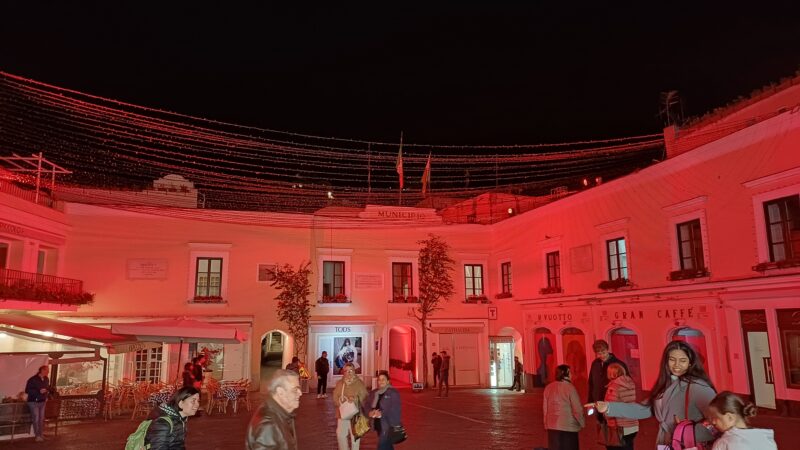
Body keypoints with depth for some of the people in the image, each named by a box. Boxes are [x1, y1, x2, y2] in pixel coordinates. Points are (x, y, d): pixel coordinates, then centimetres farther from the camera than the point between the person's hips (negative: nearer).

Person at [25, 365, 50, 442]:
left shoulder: (46, 379, 4)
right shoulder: (33, 379, -16)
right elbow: (27, 390, -16)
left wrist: (47, 397, 5)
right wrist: (39, 391, -24)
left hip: (42, 402, 6)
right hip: (34, 402, -6)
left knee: (41, 419, 8)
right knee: (36, 419, -5)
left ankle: (41, 434, 17)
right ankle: (37, 436, 4)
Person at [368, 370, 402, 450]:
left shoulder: (393, 392, -8)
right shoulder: (374, 393, 12)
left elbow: (395, 409, -15)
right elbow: (368, 406, 9)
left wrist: (382, 414, -24)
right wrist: (371, 412, -13)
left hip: (389, 424, -7)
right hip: (378, 424, 7)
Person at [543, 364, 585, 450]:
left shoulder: (548, 387, 3)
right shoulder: (570, 387, -13)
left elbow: (545, 408, 7)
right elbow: (577, 409, -11)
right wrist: (581, 423, 5)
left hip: (552, 426, 5)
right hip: (568, 426, -5)